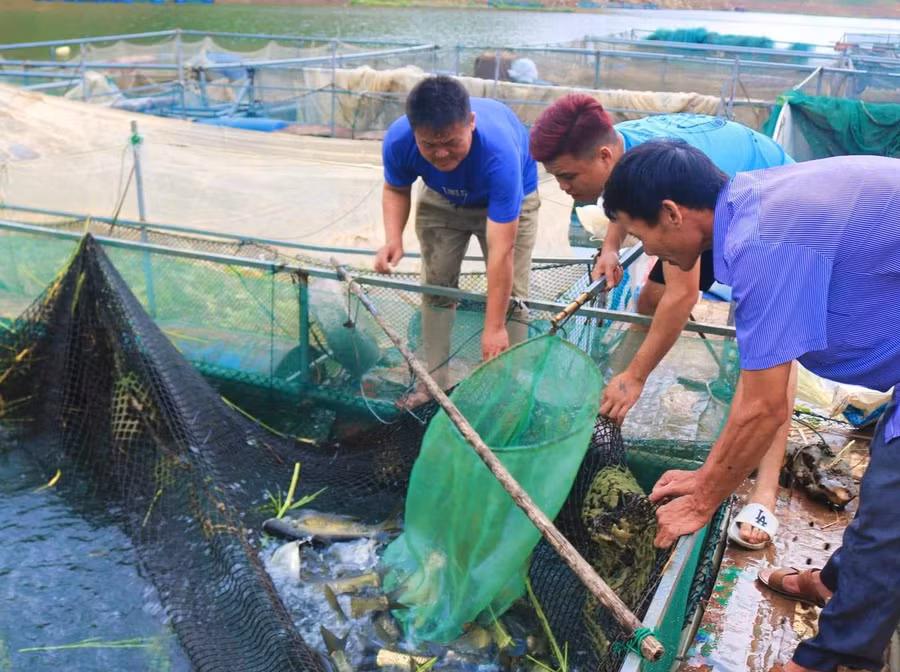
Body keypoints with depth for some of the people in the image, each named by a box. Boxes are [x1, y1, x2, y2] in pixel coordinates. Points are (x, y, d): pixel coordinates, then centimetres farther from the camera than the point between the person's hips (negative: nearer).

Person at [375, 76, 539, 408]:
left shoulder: (499, 150, -45)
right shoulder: (398, 140, -33)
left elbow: (502, 250, -44)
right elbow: (396, 190, -9)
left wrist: (494, 327, -42)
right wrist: (393, 238, -29)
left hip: (508, 197, -3)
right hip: (441, 199, 3)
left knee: (509, 296, -11)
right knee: (436, 287, 0)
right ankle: (433, 384, 11)